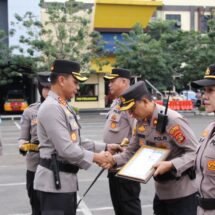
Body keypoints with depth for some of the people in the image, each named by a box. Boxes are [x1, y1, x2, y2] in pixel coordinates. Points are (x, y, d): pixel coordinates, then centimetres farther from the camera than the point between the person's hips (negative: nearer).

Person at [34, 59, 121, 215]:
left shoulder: (64, 107, 14)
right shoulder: (51, 107, -19)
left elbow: (76, 141, 18)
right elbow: (66, 149, -23)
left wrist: (105, 147, 13)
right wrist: (94, 157, -11)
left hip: (66, 178, 10)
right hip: (54, 180, -10)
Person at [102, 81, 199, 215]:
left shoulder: (172, 120, -23)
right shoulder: (141, 121, 2)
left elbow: (196, 152, -21)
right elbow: (133, 152, 10)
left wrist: (171, 165, -32)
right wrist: (114, 160, -7)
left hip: (182, 192, -8)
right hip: (161, 190, 8)